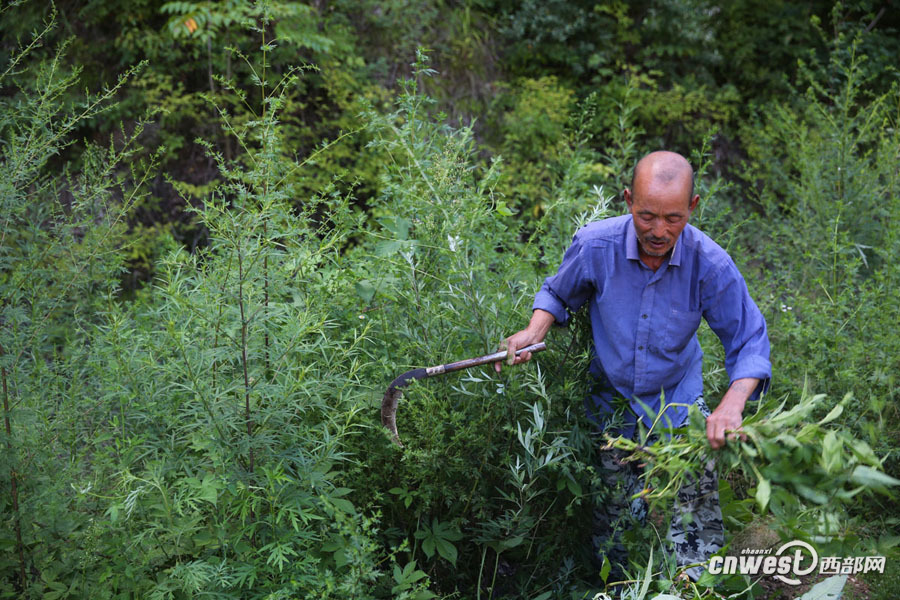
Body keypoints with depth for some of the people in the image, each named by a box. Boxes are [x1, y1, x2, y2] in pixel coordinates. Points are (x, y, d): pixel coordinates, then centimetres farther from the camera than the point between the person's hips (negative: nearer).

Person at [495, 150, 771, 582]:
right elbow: (557, 295, 3)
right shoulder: (595, 246, -19)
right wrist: (534, 331, -18)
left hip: (679, 405, 0)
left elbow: (749, 342, -12)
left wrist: (733, 404, -29)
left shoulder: (710, 265, -20)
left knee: (699, 530, -1)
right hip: (611, 405, 0)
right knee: (613, 532, 7)